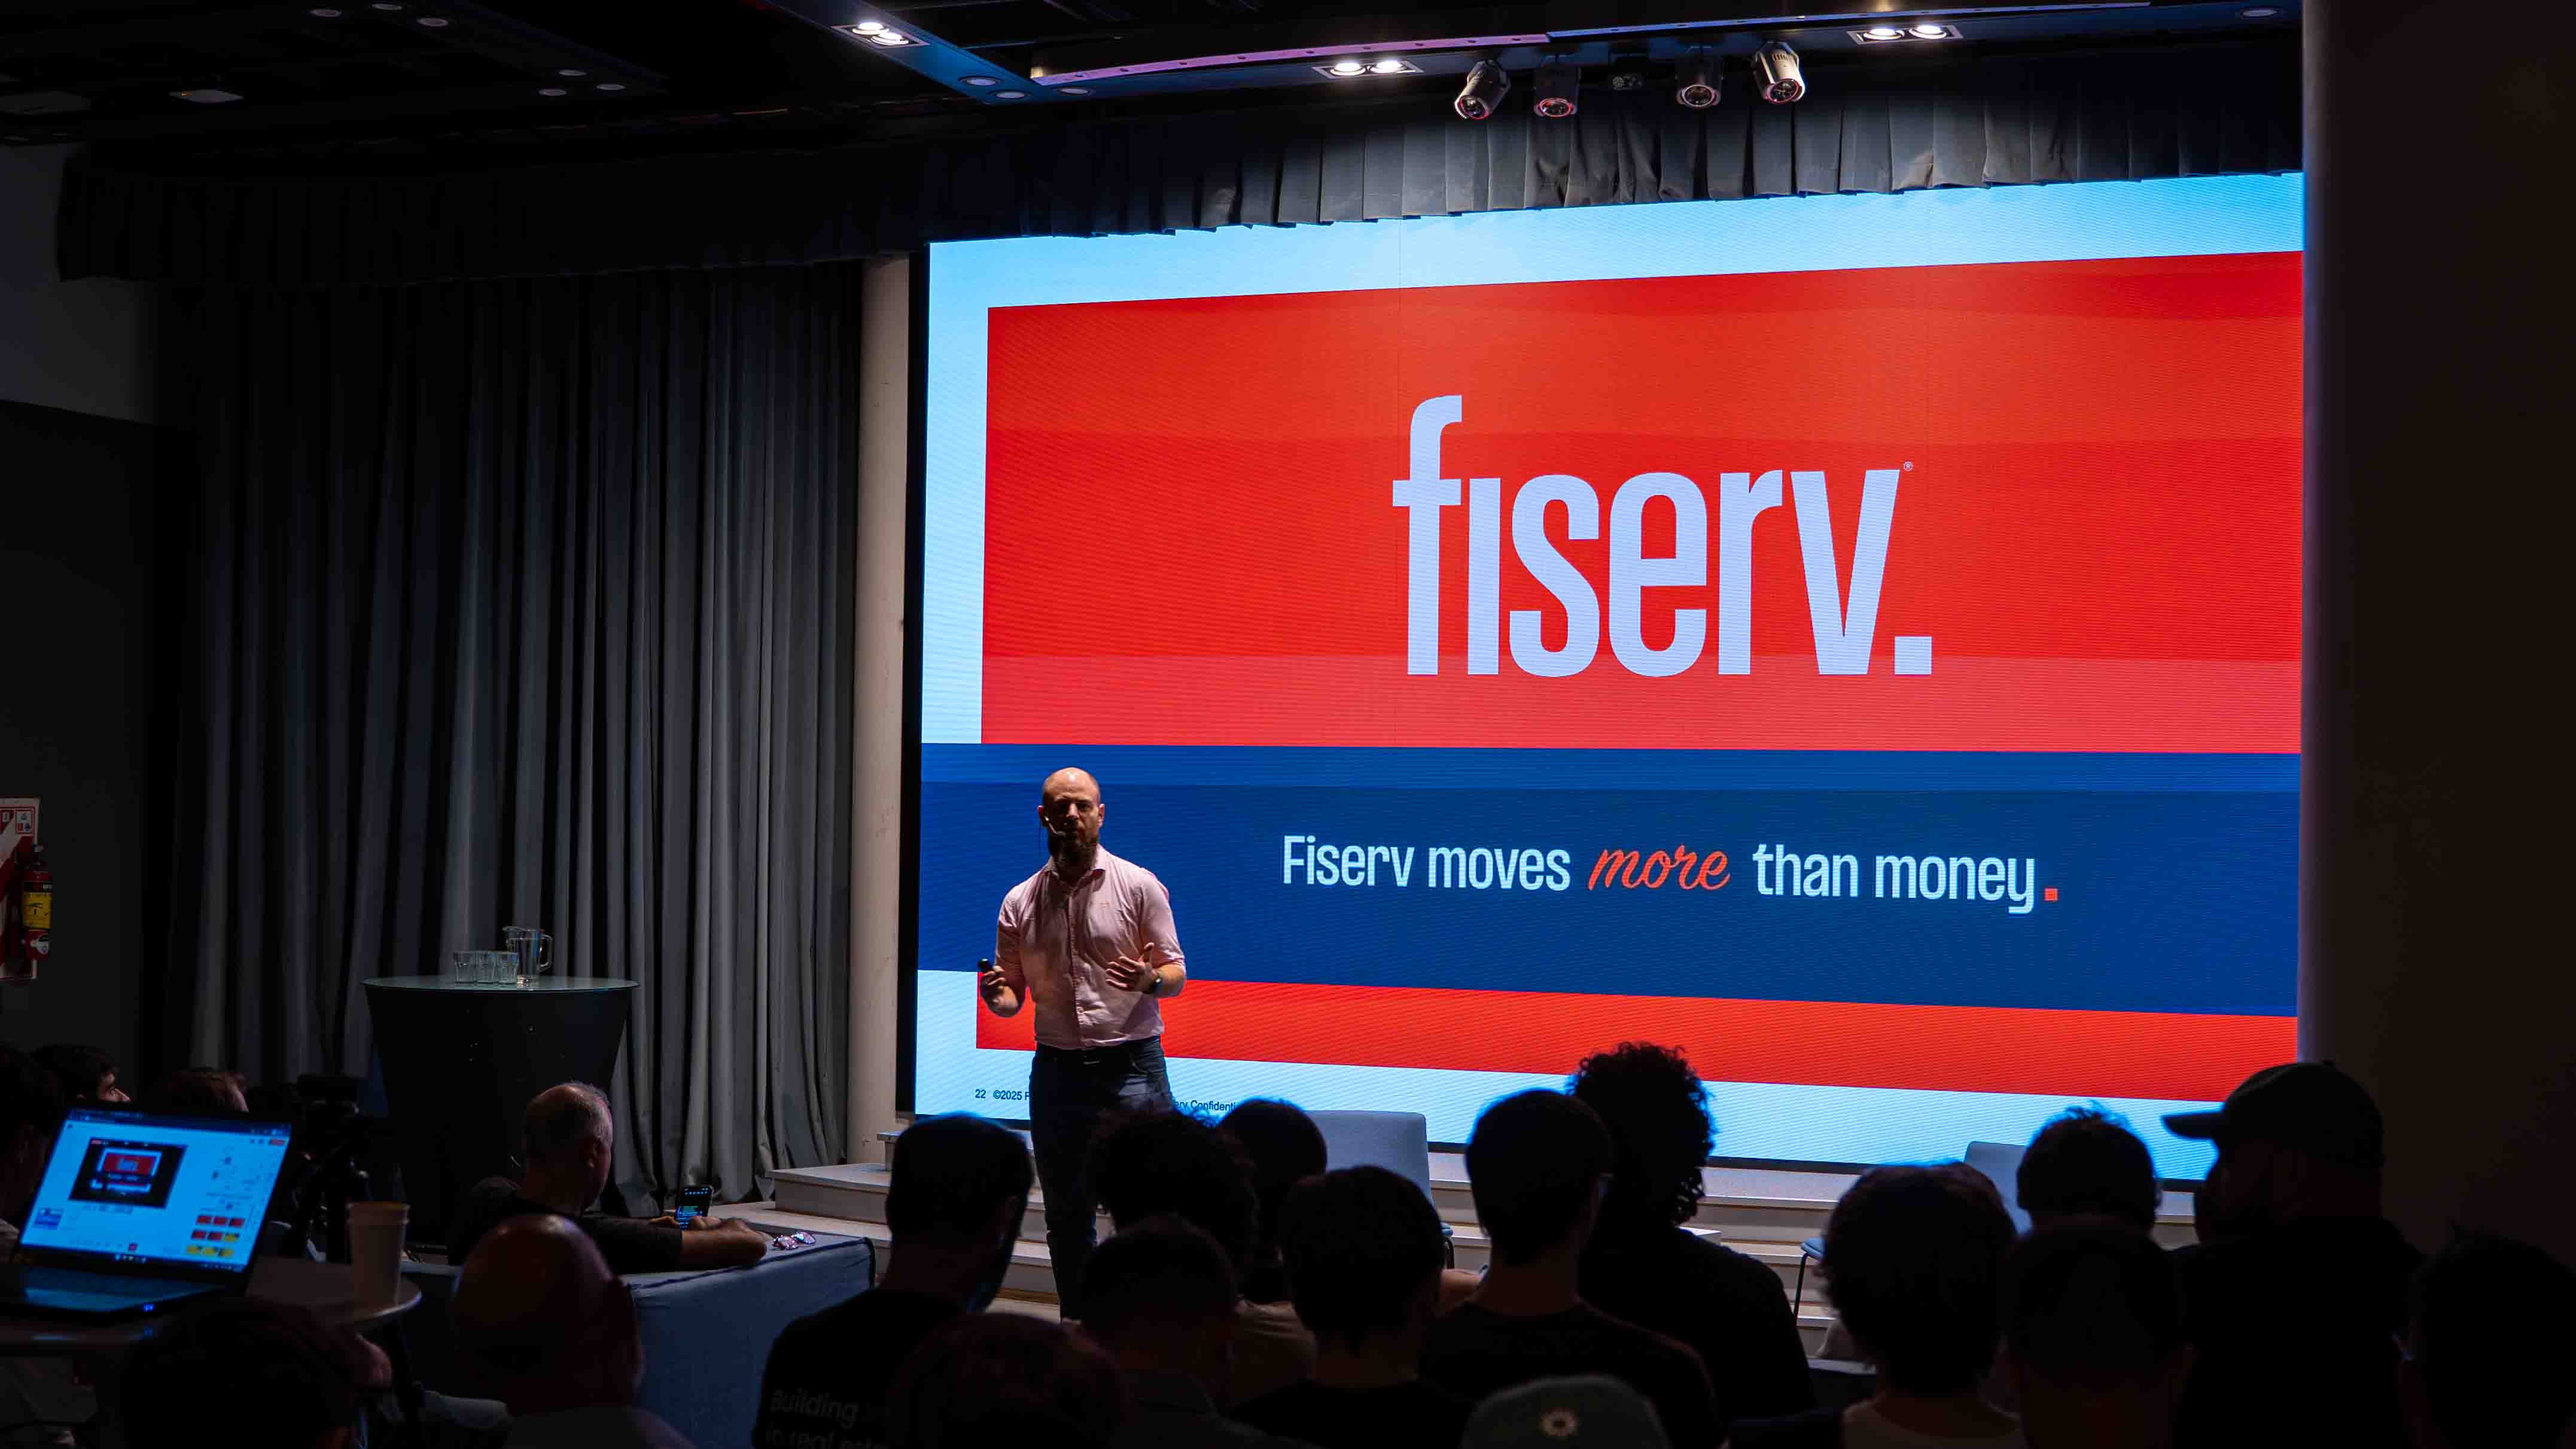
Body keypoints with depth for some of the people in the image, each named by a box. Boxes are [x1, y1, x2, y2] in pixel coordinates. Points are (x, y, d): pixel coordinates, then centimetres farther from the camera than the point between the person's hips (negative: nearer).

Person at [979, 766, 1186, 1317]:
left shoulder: (1139, 886, 0)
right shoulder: (1020, 902, 9)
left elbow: (1176, 973, 0)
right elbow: (1013, 993, 13)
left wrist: (1149, 980, -23)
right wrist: (997, 997, -11)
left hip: (1131, 1064, -3)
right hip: (1057, 1070, 3)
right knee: (1066, 1220, 9)